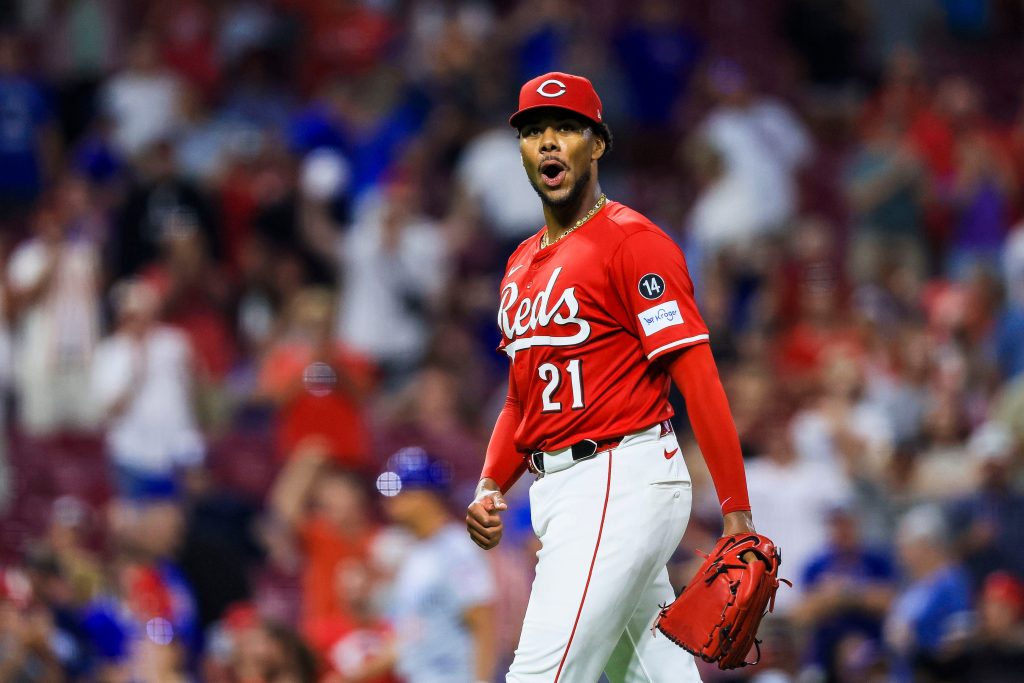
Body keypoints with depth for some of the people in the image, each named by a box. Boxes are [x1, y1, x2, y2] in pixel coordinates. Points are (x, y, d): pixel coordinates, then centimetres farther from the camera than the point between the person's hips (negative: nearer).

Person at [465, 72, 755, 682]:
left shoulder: (633, 242, -9)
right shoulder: (522, 265, 18)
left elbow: (698, 378, -15)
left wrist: (738, 513, -21)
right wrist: (491, 488, 8)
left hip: (623, 482, -9)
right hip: (556, 490, 9)